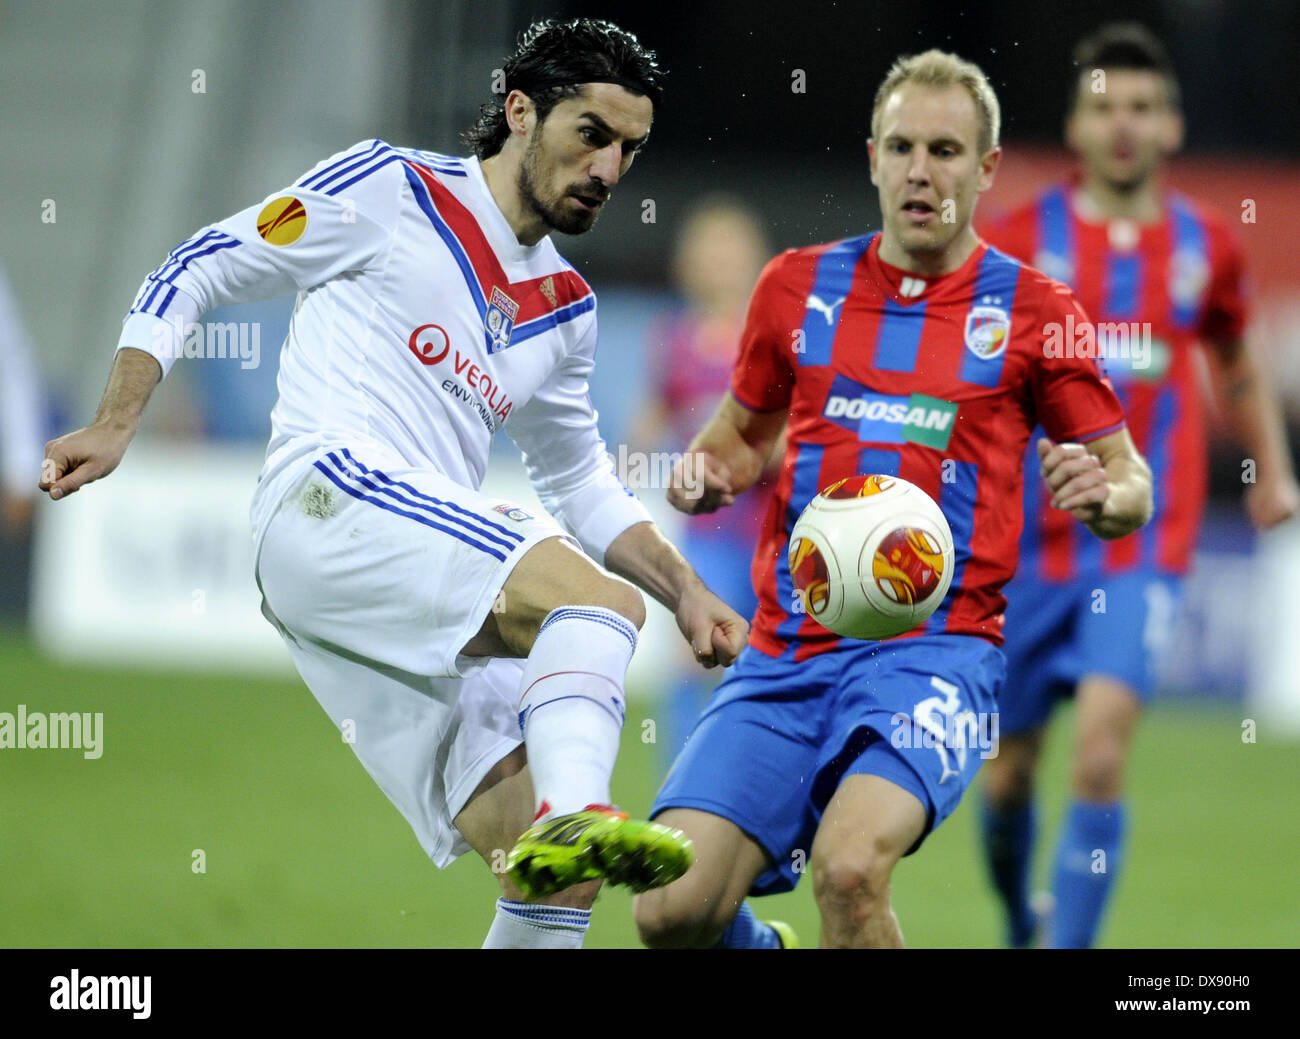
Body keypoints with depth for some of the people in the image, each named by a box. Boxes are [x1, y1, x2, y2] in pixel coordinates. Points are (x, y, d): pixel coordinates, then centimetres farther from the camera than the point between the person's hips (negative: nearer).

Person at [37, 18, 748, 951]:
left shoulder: (564, 309, 23)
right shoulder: (389, 191, 4)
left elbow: (583, 487, 33)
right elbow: (197, 272, 6)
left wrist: (685, 592, 18)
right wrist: (116, 424, -5)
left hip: (427, 617, 8)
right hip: (332, 498, -8)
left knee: (561, 880, -6)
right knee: (597, 602, -31)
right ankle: (575, 817, -53)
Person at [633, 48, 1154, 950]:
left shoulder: (1031, 310, 4)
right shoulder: (798, 286, 11)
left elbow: (1132, 485, 9)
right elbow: (743, 432, 26)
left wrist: (1101, 494, -15)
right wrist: (704, 474, 3)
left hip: (933, 649, -3)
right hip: (786, 654, 3)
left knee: (849, 866, -33)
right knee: (674, 911, -13)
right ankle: (758, 953, 22)